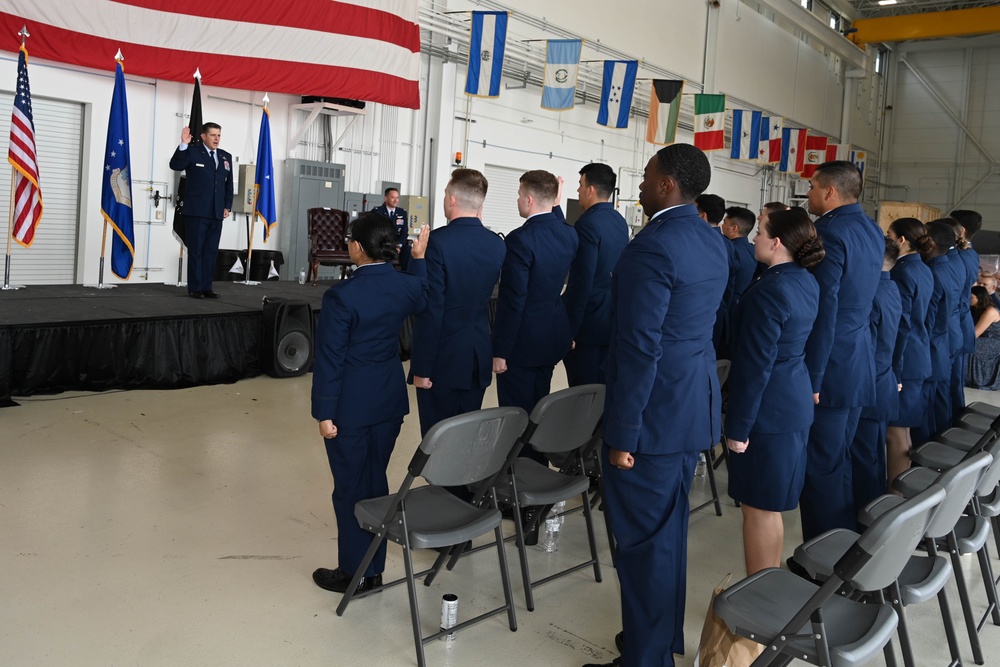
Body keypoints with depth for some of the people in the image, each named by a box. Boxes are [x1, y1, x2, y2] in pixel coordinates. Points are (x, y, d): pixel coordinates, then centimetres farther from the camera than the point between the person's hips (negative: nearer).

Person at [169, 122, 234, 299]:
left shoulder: (226, 157, 13)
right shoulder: (192, 152, -1)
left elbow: (229, 184, 15)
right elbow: (175, 165, -16)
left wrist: (228, 206, 7)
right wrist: (183, 145, -26)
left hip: (217, 213, 5)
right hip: (196, 212, -5)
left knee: (211, 251, 6)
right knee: (196, 251, 1)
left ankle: (206, 287, 12)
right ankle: (195, 288, 6)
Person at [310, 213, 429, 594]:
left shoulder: (342, 296, -19)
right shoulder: (406, 285, -3)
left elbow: (330, 358, -16)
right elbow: (422, 302, 23)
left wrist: (324, 413, -10)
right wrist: (419, 258, 27)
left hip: (351, 406, -6)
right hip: (390, 402, 6)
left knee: (349, 487, 7)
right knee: (376, 481, 16)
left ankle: (354, 573, 19)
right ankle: (374, 569, 27)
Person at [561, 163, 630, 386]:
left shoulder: (588, 223, -17)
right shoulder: (620, 221, 10)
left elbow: (581, 283, -20)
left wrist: (568, 330, -16)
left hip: (588, 323, -9)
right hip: (613, 321, 9)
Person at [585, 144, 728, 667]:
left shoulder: (651, 246, -20)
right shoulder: (713, 241, 9)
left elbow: (639, 349, -22)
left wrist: (621, 434, -18)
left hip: (655, 412, -9)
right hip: (695, 404, 9)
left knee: (644, 539, 3)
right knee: (668, 530, 21)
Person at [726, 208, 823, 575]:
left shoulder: (769, 290, -21)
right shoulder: (807, 282, 8)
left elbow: (755, 365, -21)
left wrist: (738, 426, -16)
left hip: (768, 409, -10)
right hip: (795, 403, 10)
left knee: (758, 507, 2)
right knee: (770, 503, 19)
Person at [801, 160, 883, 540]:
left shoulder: (830, 233, -17)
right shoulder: (871, 230, 11)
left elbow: (822, 312, -20)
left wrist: (811, 379, -17)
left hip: (829, 368, -9)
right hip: (859, 364, 9)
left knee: (821, 469, -1)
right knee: (838, 461, 18)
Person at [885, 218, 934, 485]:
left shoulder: (902, 272, -15)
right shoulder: (924, 270, 13)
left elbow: (899, 324, -17)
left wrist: (891, 368, -15)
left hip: (901, 359, -9)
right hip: (919, 358, 9)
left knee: (895, 432, -4)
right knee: (904, 429, 16)